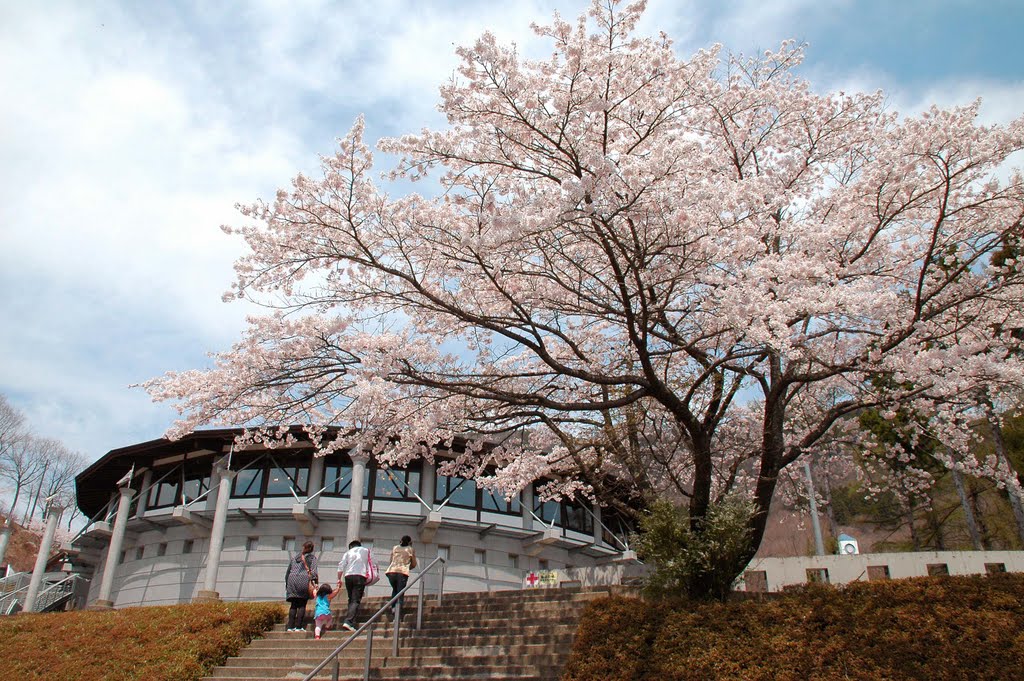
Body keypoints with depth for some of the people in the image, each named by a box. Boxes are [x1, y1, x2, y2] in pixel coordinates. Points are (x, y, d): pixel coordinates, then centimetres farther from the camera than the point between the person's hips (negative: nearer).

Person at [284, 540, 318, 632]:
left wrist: (286, 584, 27)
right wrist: (315, 582, -6)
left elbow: (288, 571, 23)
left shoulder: (294, 557, 24)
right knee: (302, 605, -1)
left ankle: (290, 626, 0)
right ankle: (299, 626, -6)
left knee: (293, 605, 7)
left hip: (292, 579, 4)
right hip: (304, 580, -4)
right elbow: (313, 570, -2)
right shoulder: (312, 557, 11)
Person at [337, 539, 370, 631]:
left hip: (348, 576, 2)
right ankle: (348, 621, -24)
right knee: (356, 600, -9)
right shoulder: (365, 551, 19)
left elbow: (341, 566, 8)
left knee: (351, 599, 15)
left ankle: (350, 621, 8)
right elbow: (369, 565, 15)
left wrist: (339, 579, 9)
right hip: (360, 576, -2)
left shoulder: (348, 552, 18)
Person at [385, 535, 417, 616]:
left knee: (395, 590, 25)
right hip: (403, 572, -3)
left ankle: (393, 607, 10)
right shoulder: (411, 549, 12)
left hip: (391, 571, 3)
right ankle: (398, 610, -17)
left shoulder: (395, 548, 19)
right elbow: (414, 564, 13)